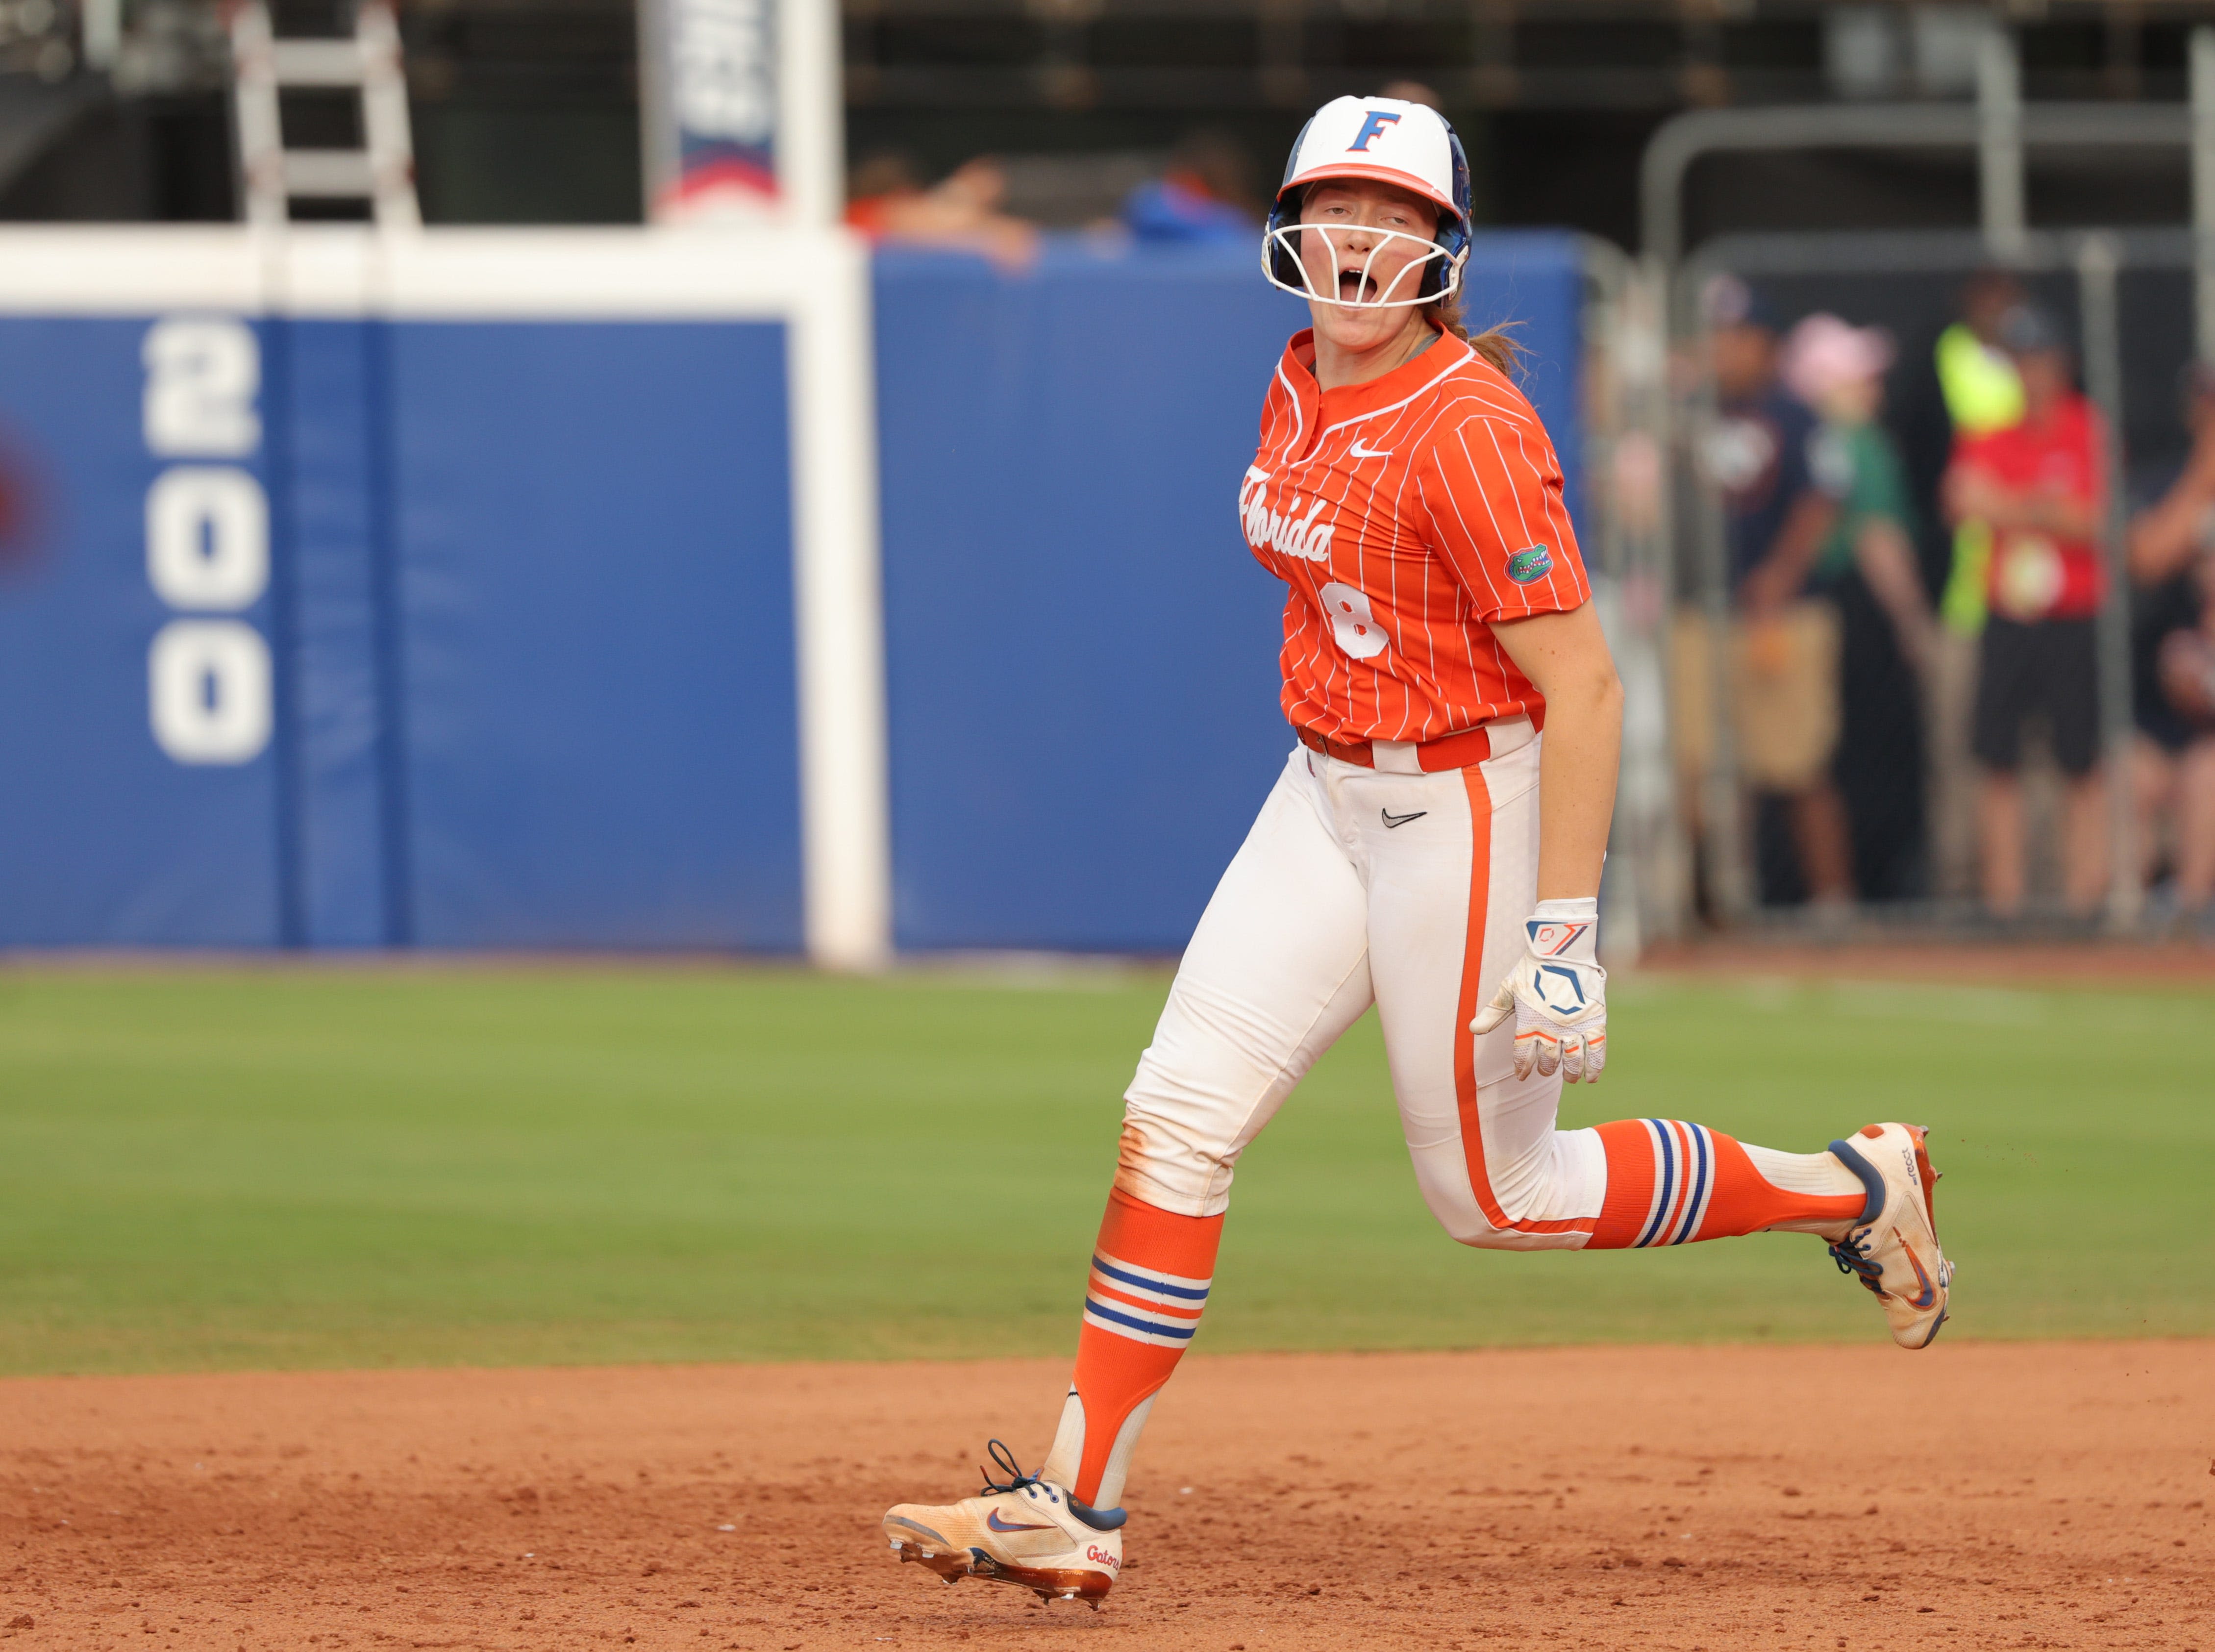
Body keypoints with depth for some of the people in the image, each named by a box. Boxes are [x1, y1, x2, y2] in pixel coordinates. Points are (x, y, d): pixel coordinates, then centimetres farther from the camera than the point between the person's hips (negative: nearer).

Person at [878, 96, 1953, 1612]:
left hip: (1474, 806, -8)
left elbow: (1583, 686, -23)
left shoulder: (1469, 431, -21)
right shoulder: (1300, 386, 4)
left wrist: (1564, 934, -26)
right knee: (1179, 1109, -3)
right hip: (1329, 796, 8)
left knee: (1497, 1195, 4)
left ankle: (1851, 1190, 22)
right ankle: (1079, 1510, -4)